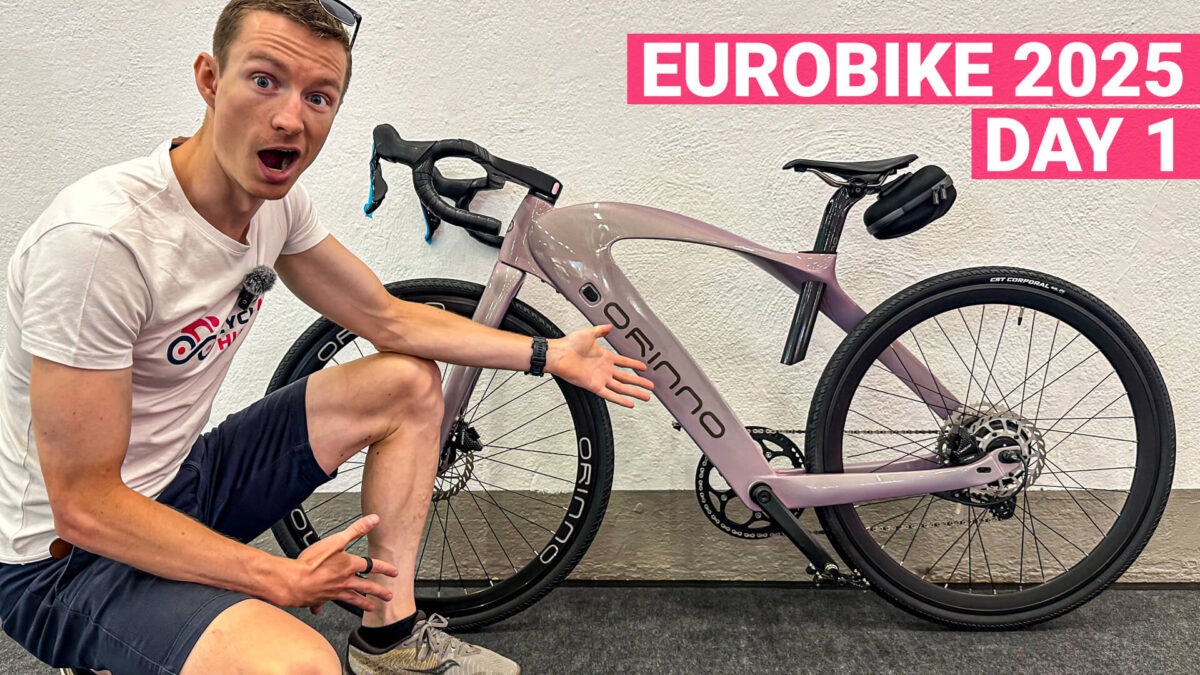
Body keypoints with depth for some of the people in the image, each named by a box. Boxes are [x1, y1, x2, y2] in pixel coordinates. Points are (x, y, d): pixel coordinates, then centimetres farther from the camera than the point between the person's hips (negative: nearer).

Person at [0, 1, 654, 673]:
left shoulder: (278, 200, -6)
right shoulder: (99, 237, -30)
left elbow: (392, 320, 6)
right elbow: (84, 506, -26)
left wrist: (550, 355, 6)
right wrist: (279, 580, -21)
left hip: (185, 479, 8)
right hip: (68, 557, -8)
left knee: (410, 382, 5)